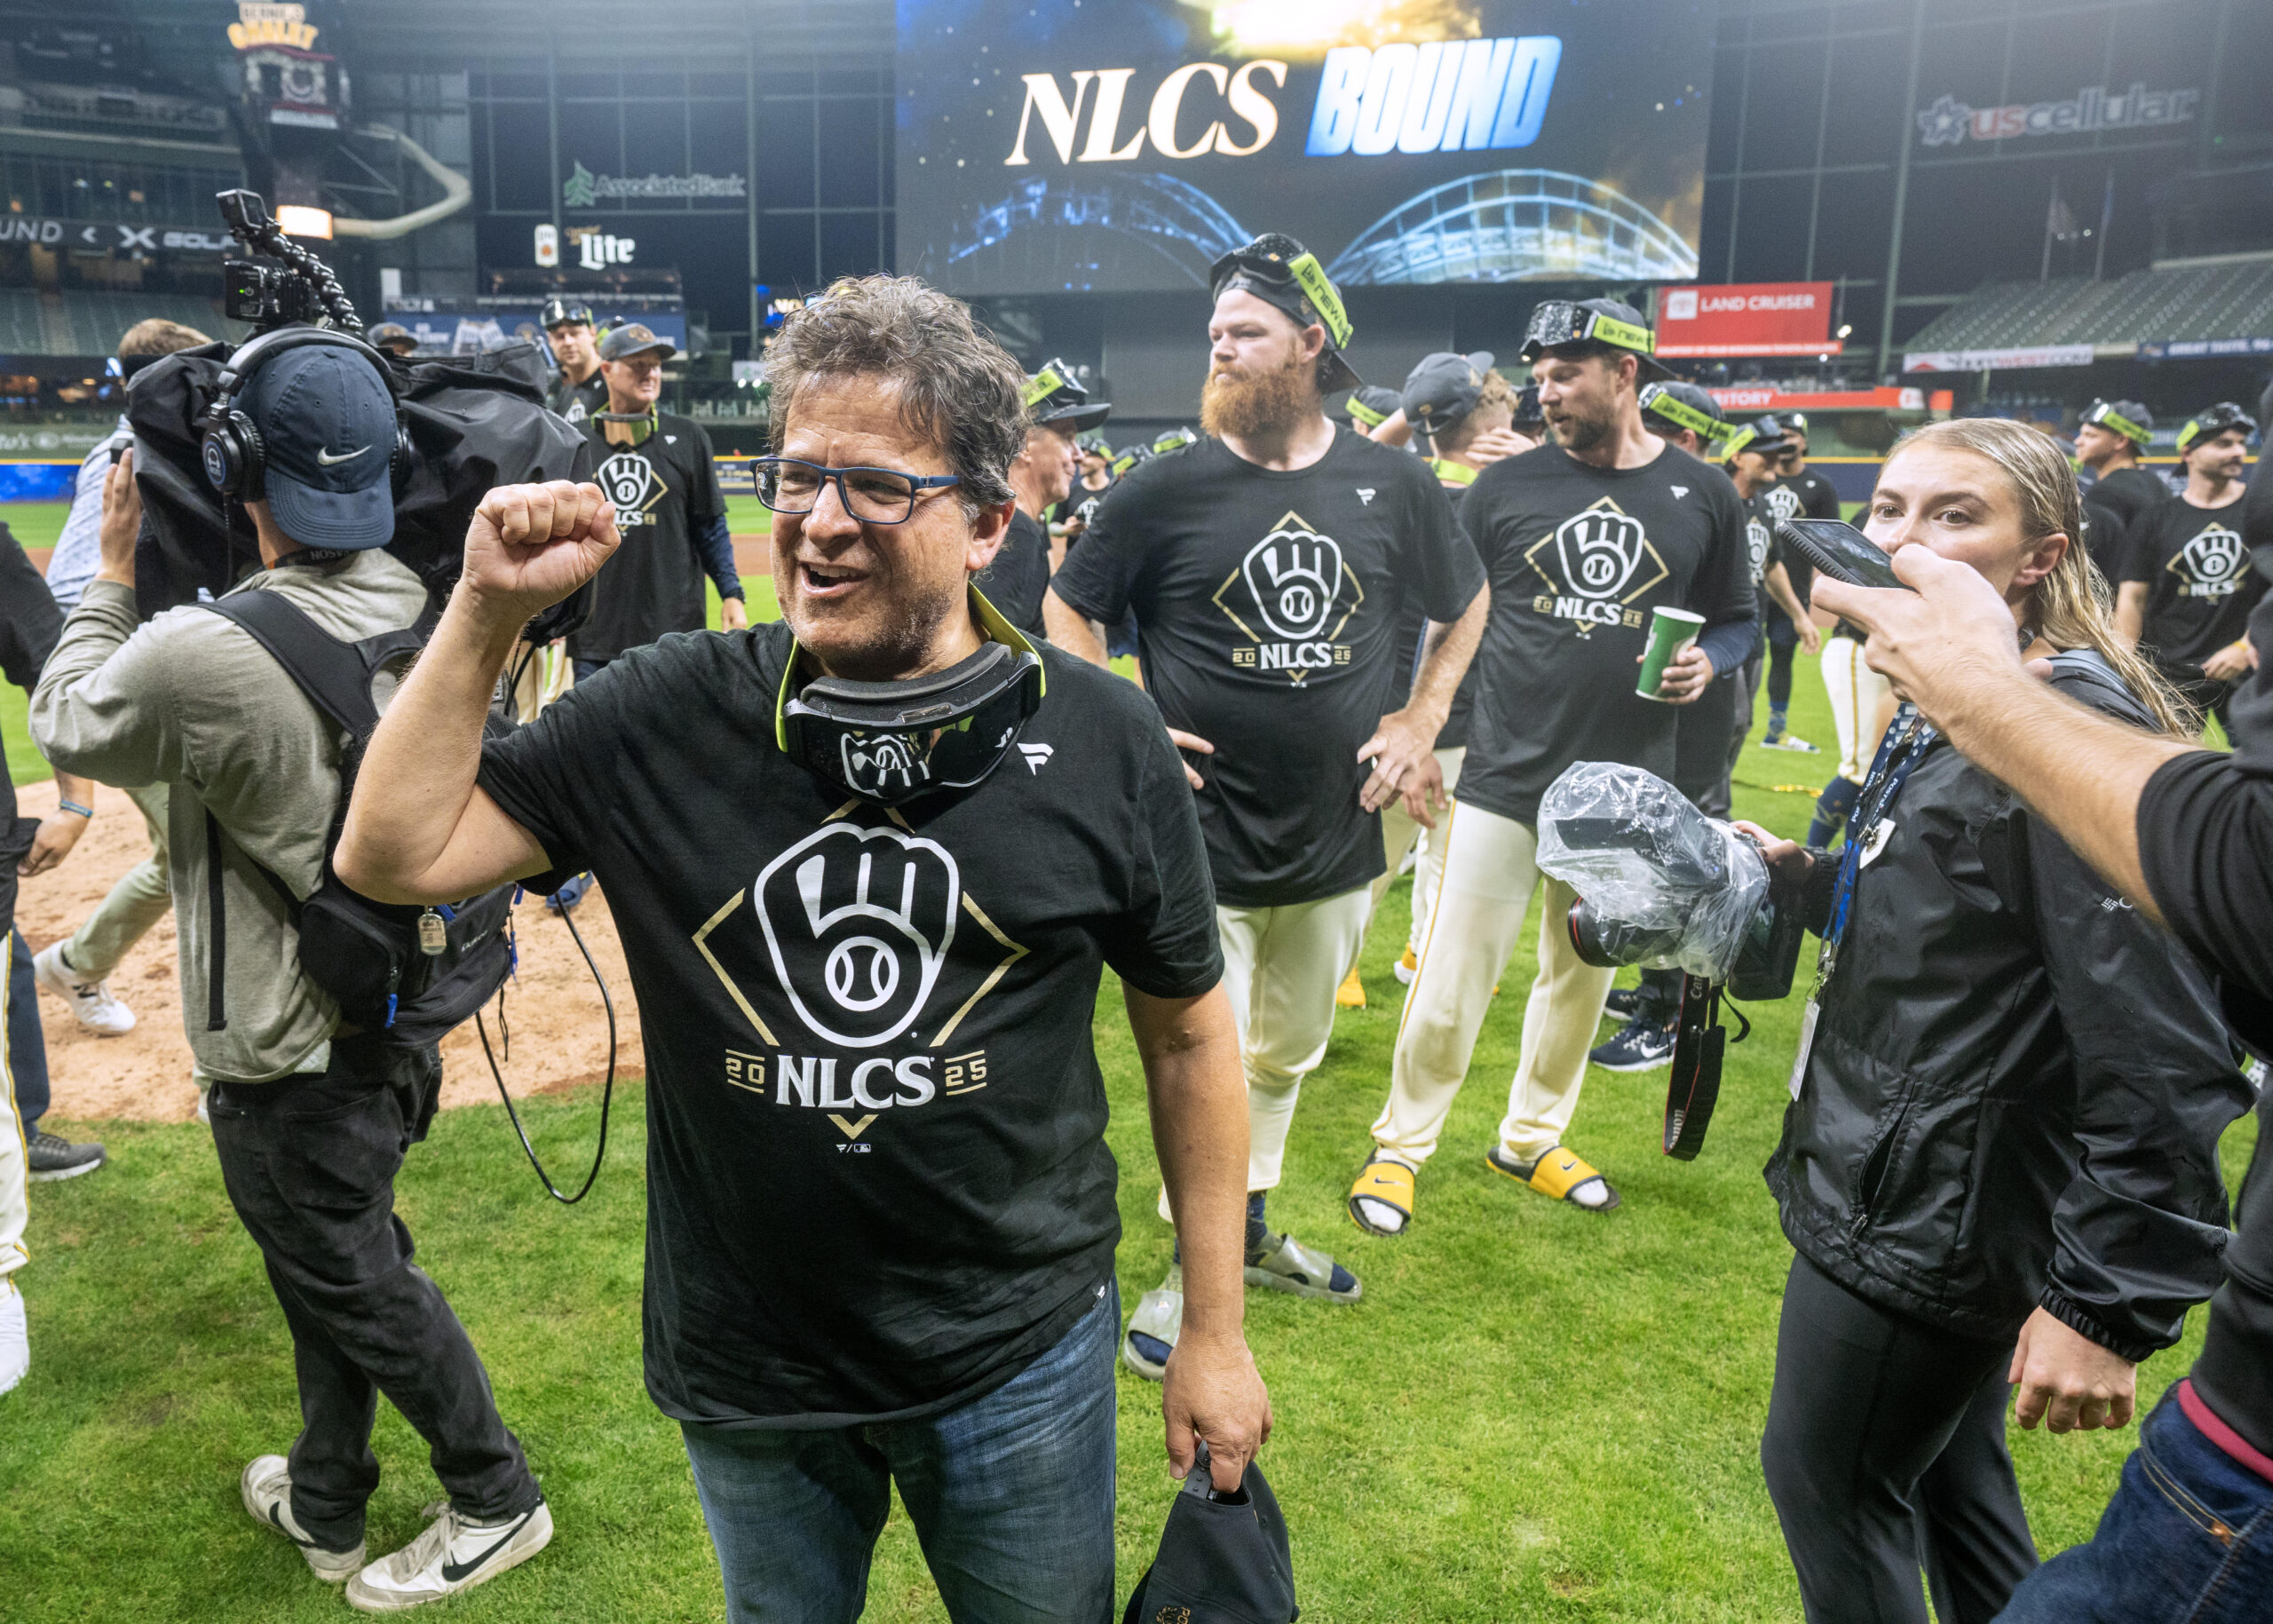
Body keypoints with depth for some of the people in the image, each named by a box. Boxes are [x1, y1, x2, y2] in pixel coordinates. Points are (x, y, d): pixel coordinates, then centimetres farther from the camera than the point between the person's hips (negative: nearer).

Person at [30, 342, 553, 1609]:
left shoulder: (201, 656, -28)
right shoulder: (422, 607, -9)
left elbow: (68, 727, -6)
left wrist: (114, 575, 4)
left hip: (288, 1056, -7)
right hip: (396, 1011, 7)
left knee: (357, 1285, 14)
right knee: (333, 1267, 25)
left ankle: (496, 1501, 31)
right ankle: (326, 1504, 45)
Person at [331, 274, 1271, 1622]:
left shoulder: (1106, 744, -12)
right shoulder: (669, 717, -8)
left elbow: (1187, 1030, -3)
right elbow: (394, 855, -6)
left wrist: (1217, 1332, 1)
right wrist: (489, 612, -16)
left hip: (1020, 1352, -1)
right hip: (744, 1364, 2)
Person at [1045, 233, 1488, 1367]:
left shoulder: (1392, 485, 0)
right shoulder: (1166, 489, -8)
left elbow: (1463, 606, 15)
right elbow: (1068, 609, 2)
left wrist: (1419, 724, 5)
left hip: (1339, 841, 4)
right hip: (1204, 843, -3)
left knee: (1289, 1055, 20)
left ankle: (1251, 1232, 42)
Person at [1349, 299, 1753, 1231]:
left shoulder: (1703, 496, 3)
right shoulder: (1507, 486, 0)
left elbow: (1737, 618, 13)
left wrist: (1707, 661, -9)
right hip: (1504, 777, -2)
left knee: (1582, 976, 16)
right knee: (1451, 983, -1)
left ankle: (1531, 1139, 35)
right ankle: (1400, 1146, 18)